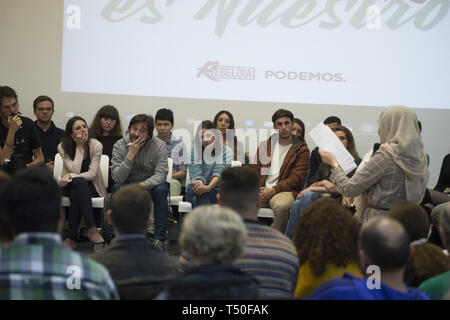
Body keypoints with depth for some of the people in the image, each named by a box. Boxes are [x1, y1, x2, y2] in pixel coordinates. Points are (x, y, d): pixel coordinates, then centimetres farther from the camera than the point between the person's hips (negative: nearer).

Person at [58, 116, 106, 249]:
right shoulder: (63, 147, -5)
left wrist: (70, 176, -23)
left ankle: (71, 238, -29)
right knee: (80, 182, -36)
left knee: (76, 195, -35)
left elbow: (92, 173, -11)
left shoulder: (96, 145, -6)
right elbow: (75, 169, -17)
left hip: (91, 186, 0)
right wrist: (79, 146, -20)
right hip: (70, 186, 0)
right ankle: (92, 229, -39)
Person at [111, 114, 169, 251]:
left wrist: (144, 184, -39)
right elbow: (117, 178, -22)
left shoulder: (159, 146, -12)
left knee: (161, 189, -32)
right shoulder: (119, 146, -11)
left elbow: (161, 174, -21)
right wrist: (130, 155, -31)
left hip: (150, 185, -1)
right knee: (117, 188, -30)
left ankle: (160, 239, -29)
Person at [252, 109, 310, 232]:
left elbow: (297, 178, -1)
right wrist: (257, 189, -4)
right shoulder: (264, 145, 23)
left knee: (282, 206, -39)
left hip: (283, 190, -3)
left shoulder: (301, 149, 9)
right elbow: (255, 170, 18)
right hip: (261, 190, 3)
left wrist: (273, 190, -12)